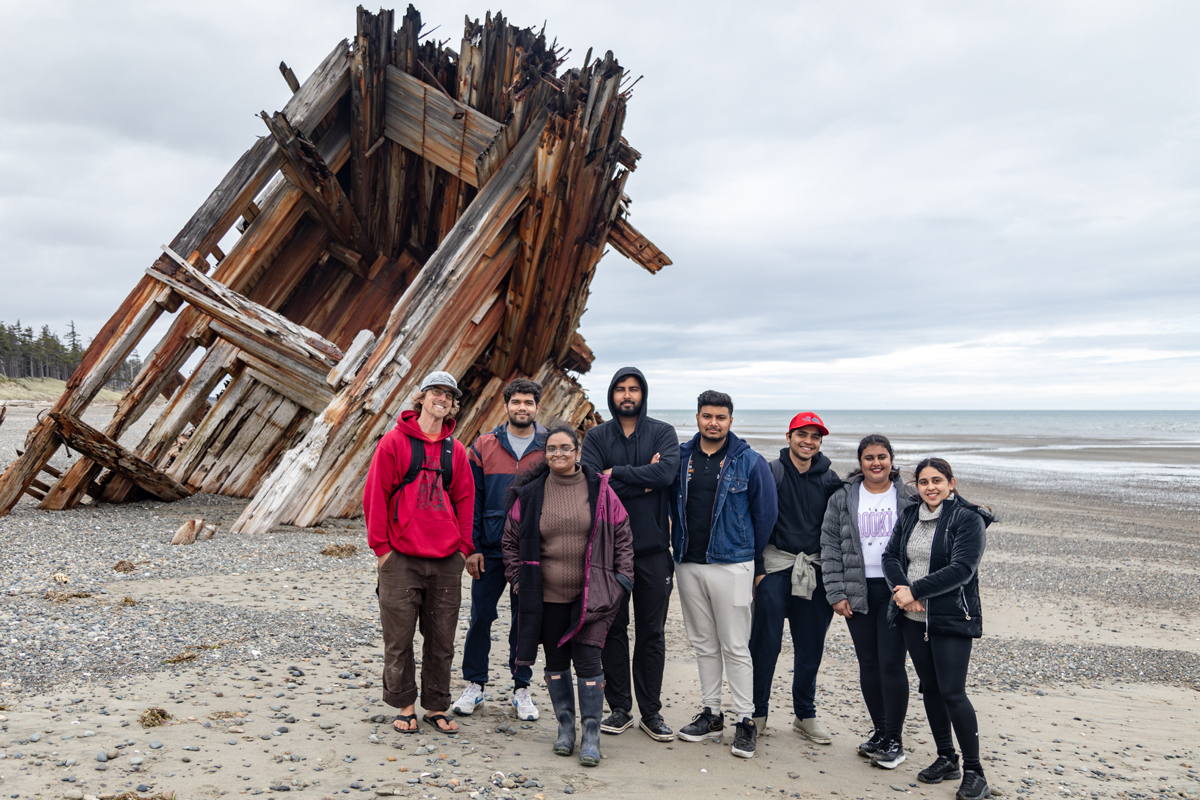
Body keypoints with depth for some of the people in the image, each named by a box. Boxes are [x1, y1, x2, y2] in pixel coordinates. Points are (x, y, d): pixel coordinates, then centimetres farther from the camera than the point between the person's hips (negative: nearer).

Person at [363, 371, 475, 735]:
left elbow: (465, 500, 13)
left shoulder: (455, 449, 10)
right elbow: (375, 496, -2)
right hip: (401, 559, -3)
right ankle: (405, 705, 20)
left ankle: (436, 706, 22)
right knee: (399, 639, 4)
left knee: (442, 639, 9)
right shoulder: (394, 442, -2)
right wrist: (380, 546, -5)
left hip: (446, 561, 4)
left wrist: (464, 546, 5)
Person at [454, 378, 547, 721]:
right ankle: (474, 684, 22)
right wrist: (471, 547, -3)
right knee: (481, 615, 6)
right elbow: (471, 499, 2)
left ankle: (521, 687, 23)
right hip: (490, 550, 0)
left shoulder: (550, 448, 0)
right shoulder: (484, 446, 1)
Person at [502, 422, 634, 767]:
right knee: (556, 661, 12)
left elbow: (622, 534, 5)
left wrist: (623, 577, 1)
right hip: (547, 596, 2)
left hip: (591, 595, -2)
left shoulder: (599, 489, -1)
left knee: (587, 660, -5)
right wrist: (518, 578, 7)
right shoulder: (530, 493, 2)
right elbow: (511, 539, 12)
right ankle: (565, 726, 28)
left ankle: (591, 734, 7)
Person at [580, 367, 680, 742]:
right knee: (613, 629, 8)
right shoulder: (596, 437, 4)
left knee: (652, 633, 7)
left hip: (653, 547, 0)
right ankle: (619, 708, 21)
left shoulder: (663, 433, 3)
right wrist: (643, 481, -13)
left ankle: (651, 711, 19)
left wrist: (616, 474, -14)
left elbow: (666, 472, -17)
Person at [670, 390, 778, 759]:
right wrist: (682, 545, 13)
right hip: (688, 564, 4)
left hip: (731, 566, -4)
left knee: (735, 646, -1)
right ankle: (711, 712, 23)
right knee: (704, 644, 13)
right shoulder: (681, 457, 5)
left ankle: (745, 721, 9)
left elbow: (765, 513, 3)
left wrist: (749, 555, 8)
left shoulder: (750, 462, -4)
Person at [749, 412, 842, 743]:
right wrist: (757, 570, -7)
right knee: (766, 642, -1)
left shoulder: (829, 480, 7)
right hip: (775, 567, -3)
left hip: (815, 570, 3)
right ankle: (757, 712, 13)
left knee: (811, 647, 9)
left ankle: (805, 715, 23)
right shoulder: (771, 473, -2)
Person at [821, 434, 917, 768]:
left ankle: (894, 740, 8)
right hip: (858, 592, 2)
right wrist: (836, 593, -2)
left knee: (891, 663, -5)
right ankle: (880, 732, 24)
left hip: (895, 591, -2)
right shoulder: (842, 499, 4)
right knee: (868, 665, 8)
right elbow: (830, 547, 4)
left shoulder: (909, 499, 2)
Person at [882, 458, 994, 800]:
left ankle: (974, 771, 7)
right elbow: (890, 555, 4)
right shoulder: (909, 515, 9)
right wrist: (902, 590, -14)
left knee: (953, 692, -6)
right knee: (930, 688, 12)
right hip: (913, 618, 6)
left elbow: (961, 569, -19)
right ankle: (946, 759, 27)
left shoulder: (968, 519, -10)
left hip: (952, 619, -6)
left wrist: (915, 590, -20)